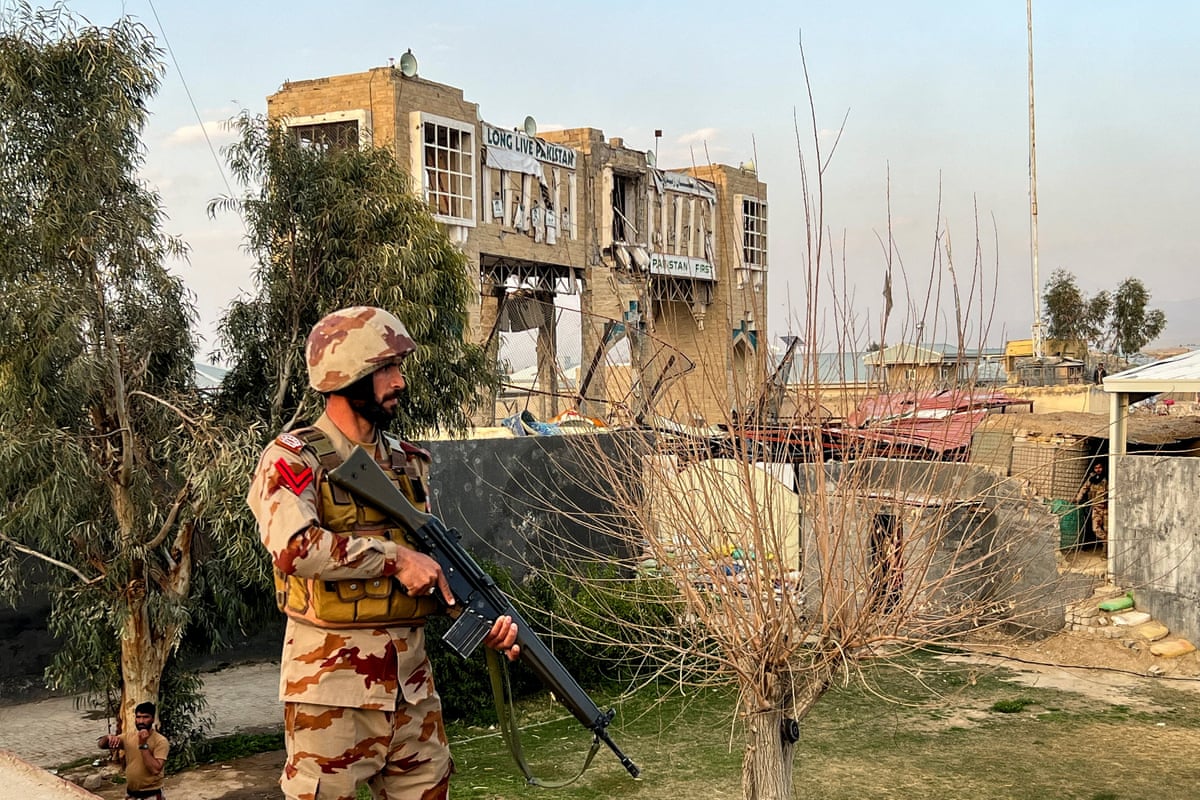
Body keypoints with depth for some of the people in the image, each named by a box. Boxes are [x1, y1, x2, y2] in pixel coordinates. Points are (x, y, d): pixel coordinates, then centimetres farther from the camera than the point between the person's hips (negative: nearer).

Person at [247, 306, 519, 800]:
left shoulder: (409, 463, 12)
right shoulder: (294, 459, -8)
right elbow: (292, 548, -25)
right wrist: (395, 557, -20)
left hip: (412, 681, 6)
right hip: (331, 683, -6)